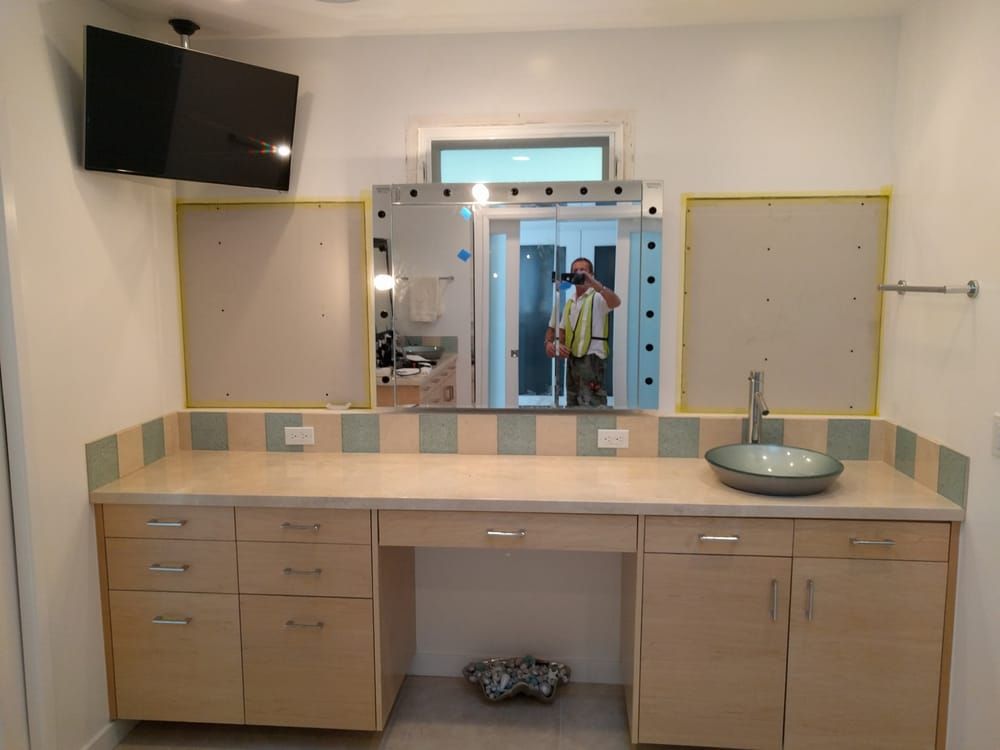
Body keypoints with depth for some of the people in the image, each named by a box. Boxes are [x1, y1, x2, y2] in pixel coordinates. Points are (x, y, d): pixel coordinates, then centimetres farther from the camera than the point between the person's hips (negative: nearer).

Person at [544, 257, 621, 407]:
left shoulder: (597, 297, -7)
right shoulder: (569, 302, 16)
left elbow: (616, 302, -29)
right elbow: (562, 330, 21)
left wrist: (593, 282, -35)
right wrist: (549, 343, 0)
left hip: (591, 359, -8)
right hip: (572, 359, 8)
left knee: (591, 405, -13)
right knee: (573, 404, 16)